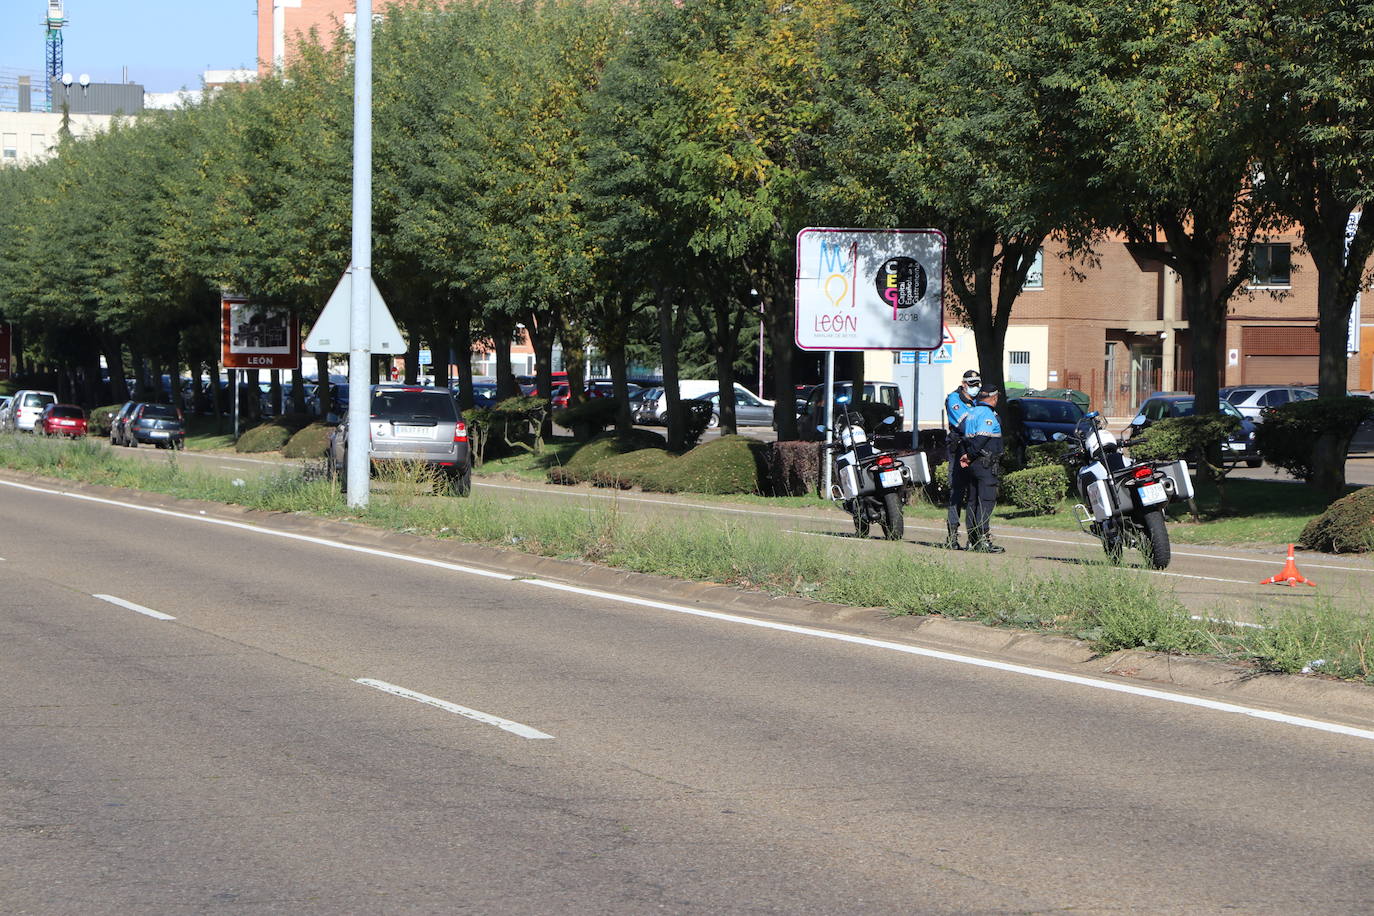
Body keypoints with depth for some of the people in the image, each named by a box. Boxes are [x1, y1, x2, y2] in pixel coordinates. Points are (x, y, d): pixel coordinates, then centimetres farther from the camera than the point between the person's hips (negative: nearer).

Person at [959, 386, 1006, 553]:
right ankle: (983, 541, -15)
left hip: (973, 465, 9)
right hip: (986, 464, -9)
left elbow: (961, 431, 19)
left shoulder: (970, 413, 15)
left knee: (973, 501, 11)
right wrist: (970, 455, -9)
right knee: (986, 501, -10)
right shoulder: (988, 414, -12)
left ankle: (972, 540, 13)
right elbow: (981, 437, -20)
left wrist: (967, 455, 12)